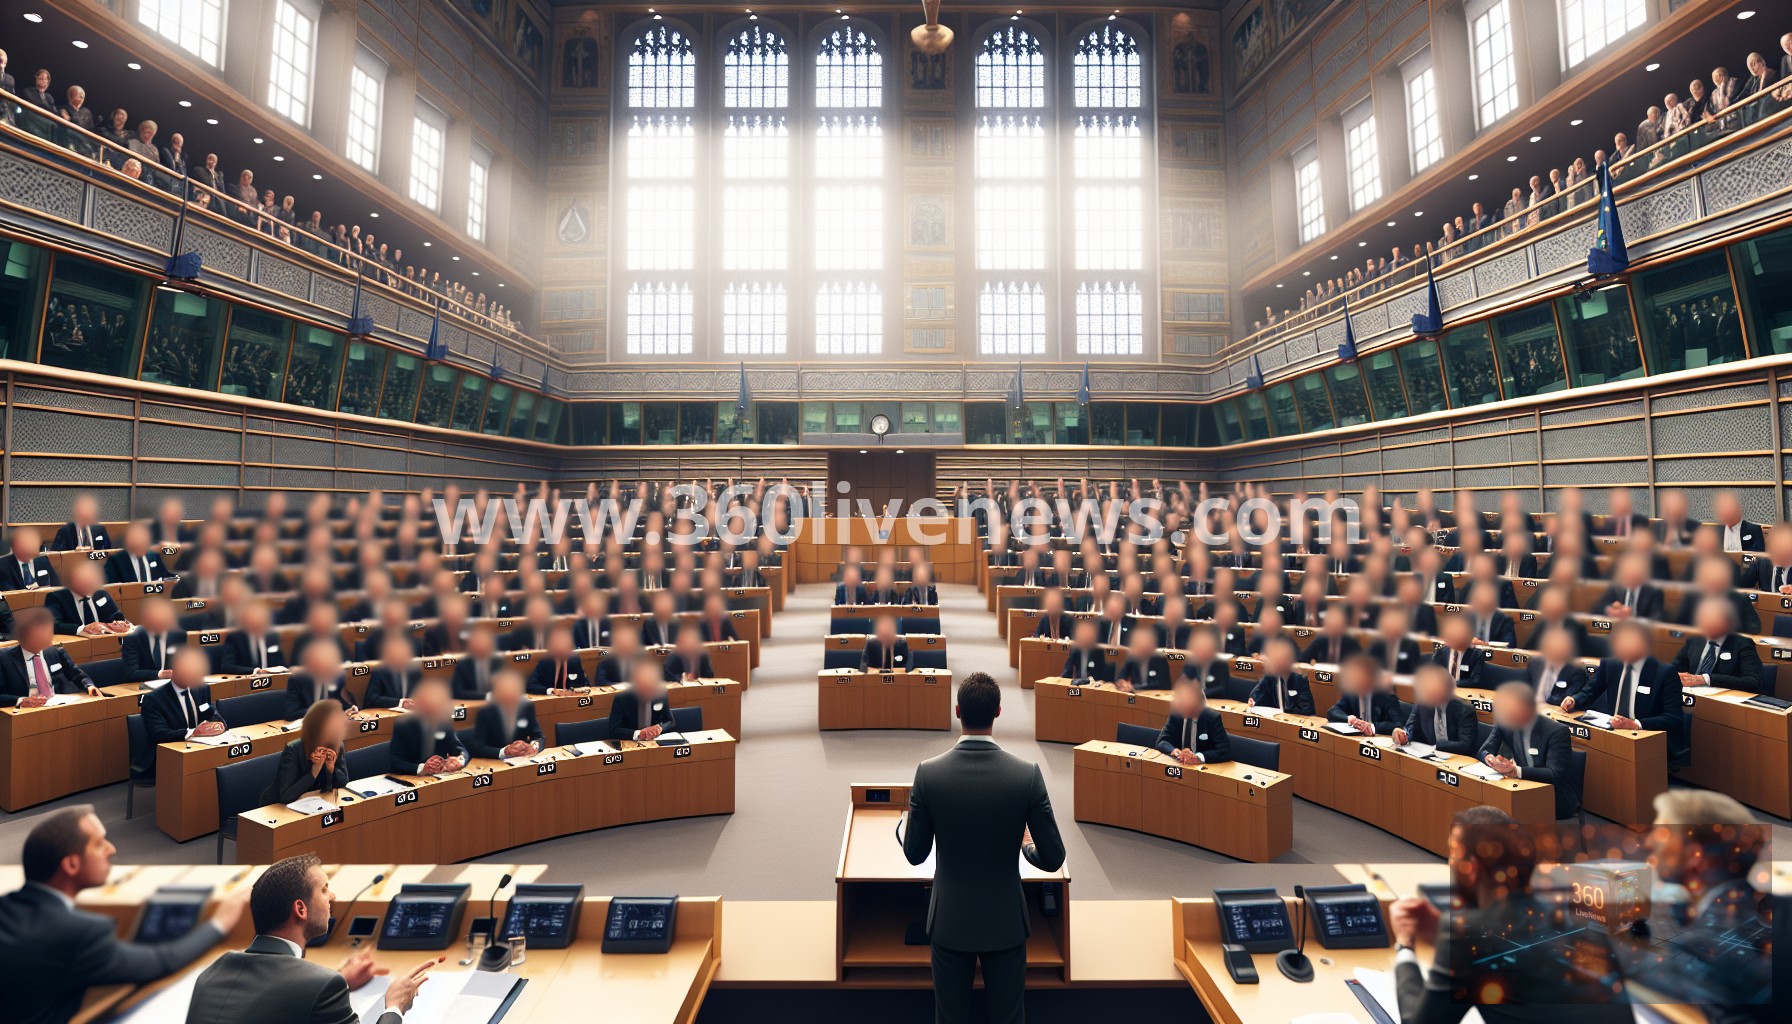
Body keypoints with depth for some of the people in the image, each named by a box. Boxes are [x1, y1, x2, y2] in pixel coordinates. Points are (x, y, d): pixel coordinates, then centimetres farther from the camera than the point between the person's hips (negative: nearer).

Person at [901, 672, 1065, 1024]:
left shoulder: (928, 773, -17)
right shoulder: (1028, 774, -18)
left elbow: (914, 854, -6)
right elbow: (1053, 859, -11)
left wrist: (905, 822, 15)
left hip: (950, 920, 0)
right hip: (1005, 920, 0)